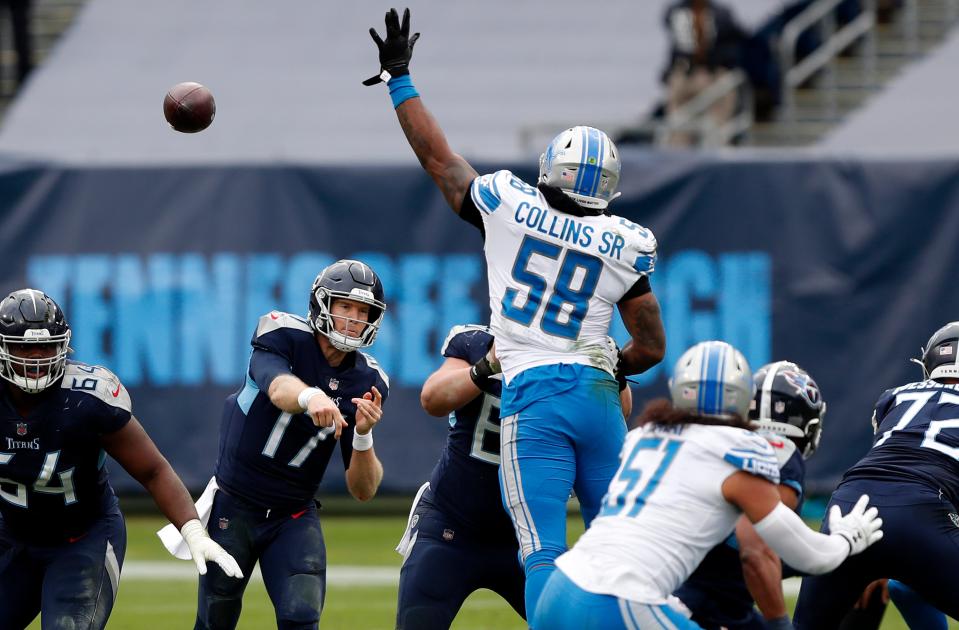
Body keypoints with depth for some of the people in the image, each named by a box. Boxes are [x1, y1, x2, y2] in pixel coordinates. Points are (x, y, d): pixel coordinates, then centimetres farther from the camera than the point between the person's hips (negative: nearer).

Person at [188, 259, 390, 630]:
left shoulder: (366, 383, -5)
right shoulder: (283, 336, -14)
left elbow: (363, 491, -7)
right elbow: (278, 389, -39)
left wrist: (363, 435, -26)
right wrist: (310, 397, -61)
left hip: (294, 516, 2)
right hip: (234, 508, -2)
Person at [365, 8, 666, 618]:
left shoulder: (508, 206, -1)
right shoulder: (624, 246, 4)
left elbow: (438, 156, 11)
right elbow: (652, 348, 7)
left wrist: (400, 78, 24)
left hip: (533, 397, -3)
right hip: (598, 395, 3)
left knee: (544, 554, -9)